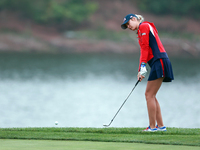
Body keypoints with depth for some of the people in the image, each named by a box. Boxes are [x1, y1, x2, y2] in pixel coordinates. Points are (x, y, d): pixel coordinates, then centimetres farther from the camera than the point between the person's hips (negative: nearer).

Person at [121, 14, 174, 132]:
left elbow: (145, 47, -11)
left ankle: (152, 126, -9)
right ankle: (160, 125, 8)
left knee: (149, 95, -9)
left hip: (159, 62, -10)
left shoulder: (144, 26, -2)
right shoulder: (140, 31, 26)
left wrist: (143, 66, -15)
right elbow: (144, 50, 23)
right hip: (157, 64, 10)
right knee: (151, 95, 9)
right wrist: (140, 71, 15)